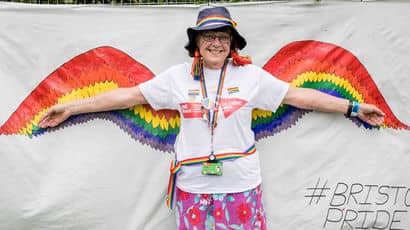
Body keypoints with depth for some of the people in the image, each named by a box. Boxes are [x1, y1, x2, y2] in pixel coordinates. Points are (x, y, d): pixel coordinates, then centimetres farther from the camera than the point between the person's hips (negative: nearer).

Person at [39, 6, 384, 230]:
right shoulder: (178, 77, 0)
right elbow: (128, 95, 2)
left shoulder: (251, 75, -1)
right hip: (193, 188, 1)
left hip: (242, 186, 0)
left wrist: (353, 107, 4)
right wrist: (71, 107, 3)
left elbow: (299, 95, 3)